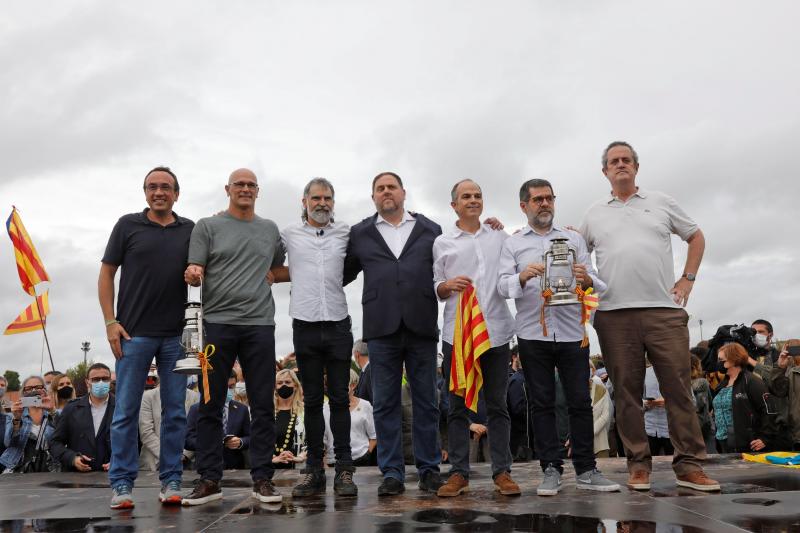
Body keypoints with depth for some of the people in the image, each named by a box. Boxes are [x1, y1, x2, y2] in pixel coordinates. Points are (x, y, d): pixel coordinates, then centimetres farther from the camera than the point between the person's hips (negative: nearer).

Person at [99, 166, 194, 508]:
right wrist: (110, 322, -5)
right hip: (133, 333, -2)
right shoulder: (128, 225, 4)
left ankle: (171, 481, 15)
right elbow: (106, 275, 4)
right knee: (126, 410, 2)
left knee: (175, 411, 6)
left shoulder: (190, 230, 9)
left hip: (176, 335, 2)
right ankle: (122, 483, 11)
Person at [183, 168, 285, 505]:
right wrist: (192, 275, -20)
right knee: (210, 405, 2)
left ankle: (262, 478, 10)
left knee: (263, 405, 2)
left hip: (260, 324, 2)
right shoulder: (208, 226, 7)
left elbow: (279, 271, 26)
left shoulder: (270, 230, 16)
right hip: (218, 323, -2)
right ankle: (209, 480, 11)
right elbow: (195, 273, 0)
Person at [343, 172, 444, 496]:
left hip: (421, 326, 0)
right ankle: (392, 472, 11)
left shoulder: (431, 231, 12)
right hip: (381, 327, 0)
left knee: (426, 401, 5)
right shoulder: (360, 234, 13)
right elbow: (342, 274, 15)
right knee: (385, 403, 3)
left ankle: (429, 469, 15)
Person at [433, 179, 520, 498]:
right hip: (457, 334, -1)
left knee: (497, 405, 5)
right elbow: (435, 289, 9)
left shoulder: (500, 238, 14)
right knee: (457, 406, 3)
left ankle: (502, 472, 11)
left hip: (496, 332, 1)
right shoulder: (442, 243, 9)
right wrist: (449, 286, -11)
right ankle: (459, 473, 10)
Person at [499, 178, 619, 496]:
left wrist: (588, 281, -17)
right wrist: (522, 277, -23)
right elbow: (503, 286, -1)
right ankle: (551, 470, 9)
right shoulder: (512, 244, 10)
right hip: (533, 335, -1)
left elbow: (595, 283, 7)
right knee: (542, 404, 3)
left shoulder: (573, 239, 14)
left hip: (572, 332, 1)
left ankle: (586, 470, 9)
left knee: (580, 402, 1)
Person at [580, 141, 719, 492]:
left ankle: (689, 465, 5)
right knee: (626, 391, 3)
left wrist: (687, 279, 8)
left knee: (678, 387, -2)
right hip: (614, 314, 0)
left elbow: (696, 237, 19)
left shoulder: (661, 203, 13)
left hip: (664, 309, 0)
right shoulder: (594, 214, 14)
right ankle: (638, 465, 11)